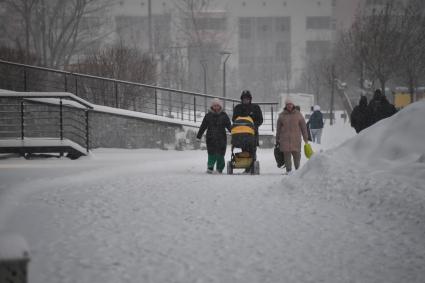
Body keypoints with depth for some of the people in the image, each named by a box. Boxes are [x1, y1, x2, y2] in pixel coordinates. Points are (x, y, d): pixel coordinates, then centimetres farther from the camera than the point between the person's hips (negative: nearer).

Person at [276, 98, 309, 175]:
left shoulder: (298, 114, 8)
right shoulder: (282, 115, 10)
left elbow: (303, 126, 10)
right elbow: (278, 128, 14)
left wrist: (305, 137, 7)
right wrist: (277, 139, 13)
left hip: (296, 138, 0)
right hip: (285, 139, 1)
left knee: (296, 154, -2)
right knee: (287, 154, -4)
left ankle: (297, 169, 11)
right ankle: (288, 170, 1)